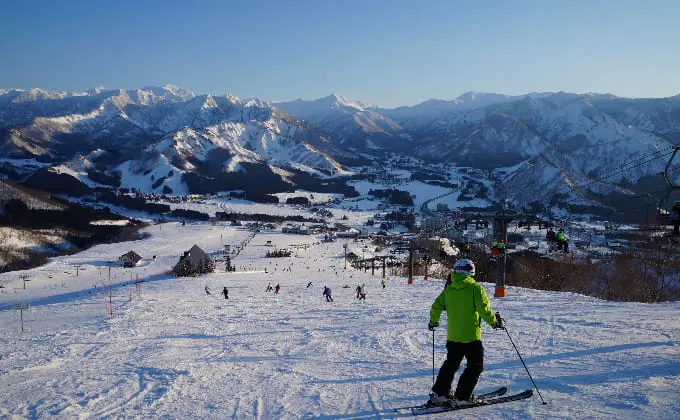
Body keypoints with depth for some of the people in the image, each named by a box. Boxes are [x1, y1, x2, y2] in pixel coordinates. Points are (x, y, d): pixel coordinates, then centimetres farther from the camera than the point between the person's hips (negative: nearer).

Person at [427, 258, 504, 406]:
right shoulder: (475, 288, -11)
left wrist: (433, 322, 23)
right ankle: (461, 397, 2)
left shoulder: (448, 290, 3)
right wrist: (495, 322, 1)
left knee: (451, 364, 20)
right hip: (471, 336, -5)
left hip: (452, 336, 5)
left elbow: (436, 308, 5)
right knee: (476, 366, 8)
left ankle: (439, 394, 20)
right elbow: (484, 310, -15)